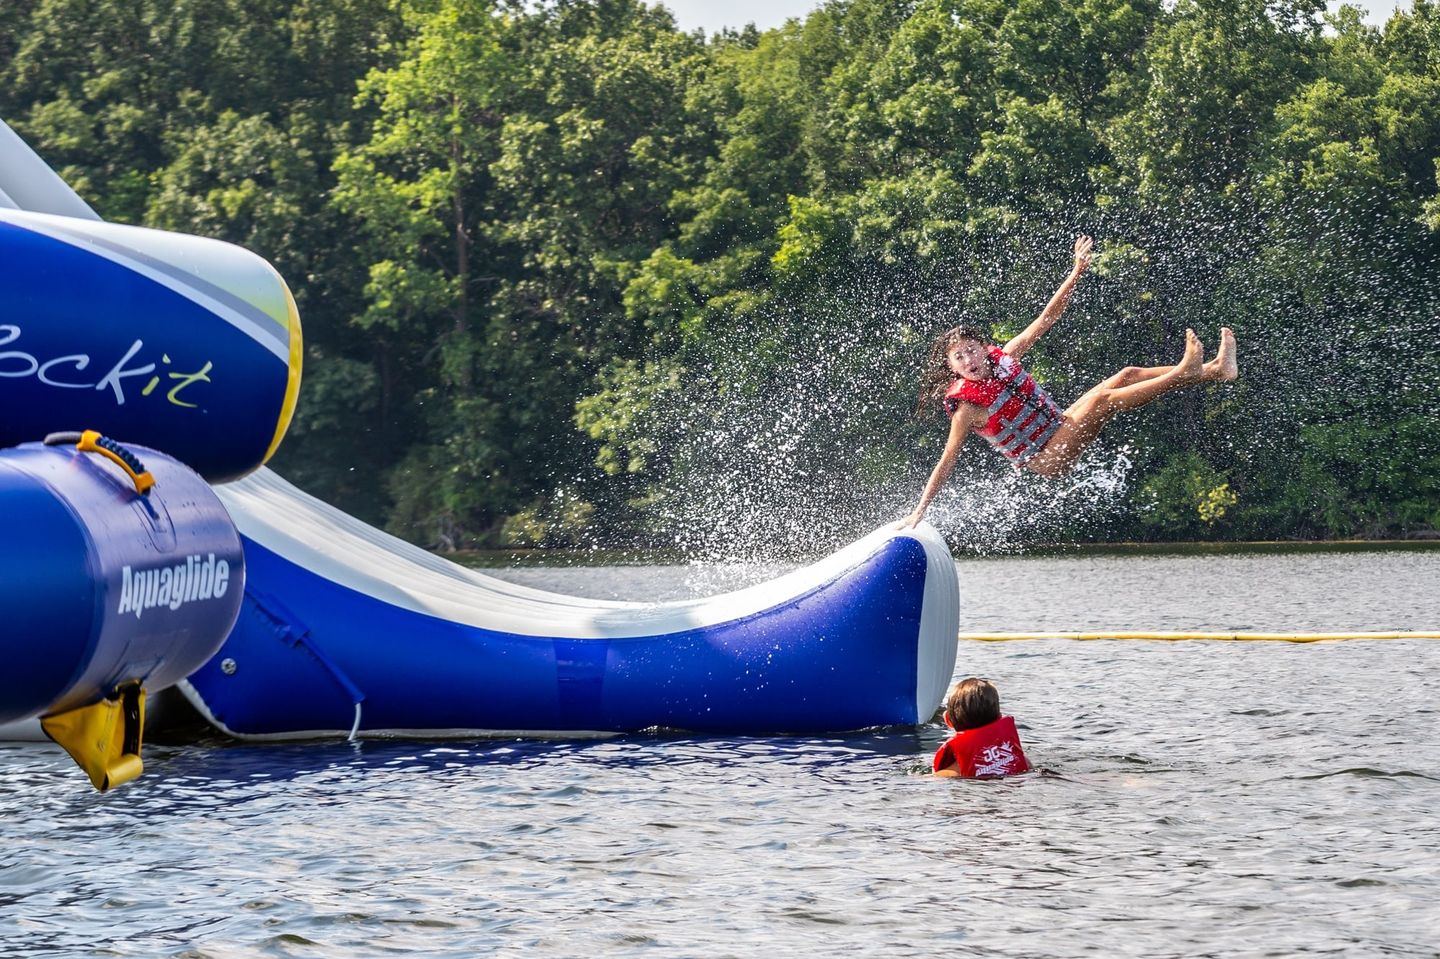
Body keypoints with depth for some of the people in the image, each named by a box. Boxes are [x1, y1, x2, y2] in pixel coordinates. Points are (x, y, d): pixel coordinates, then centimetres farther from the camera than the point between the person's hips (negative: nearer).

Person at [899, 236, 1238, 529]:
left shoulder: (1003, 357, -1)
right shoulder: (967, 407, -19)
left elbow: (1046, 319, 1)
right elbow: (947, 461, -17)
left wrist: (1077, 273, -5)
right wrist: (920, 511, -22)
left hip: (1061, 428, 8)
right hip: (1048, 459, -8)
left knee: (1127, 375, -4)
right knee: (1104, 398, -27)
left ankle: (1214, 371, -8)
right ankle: (1185, 372, -26)